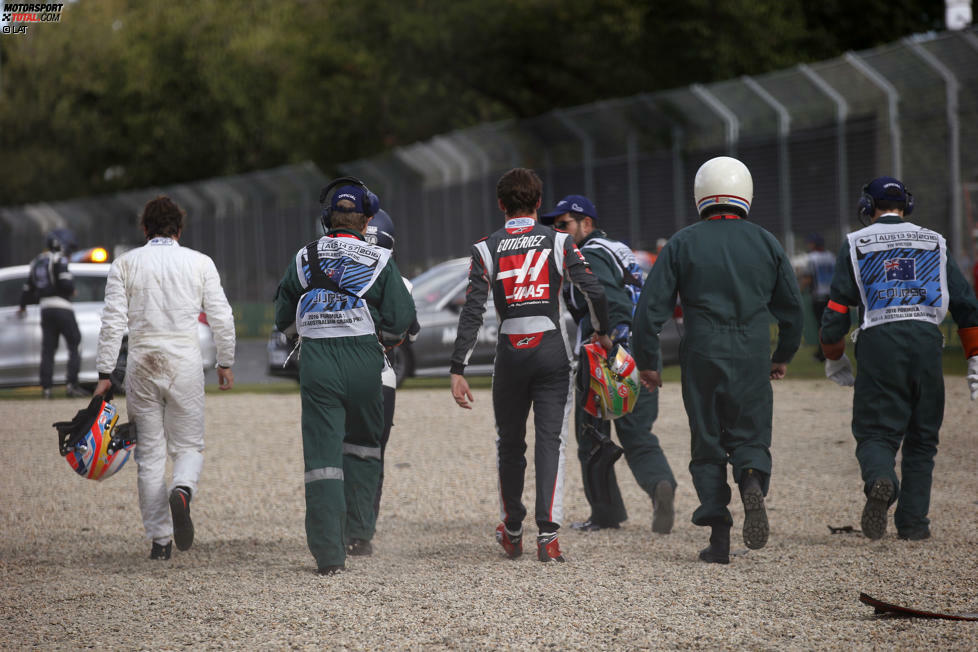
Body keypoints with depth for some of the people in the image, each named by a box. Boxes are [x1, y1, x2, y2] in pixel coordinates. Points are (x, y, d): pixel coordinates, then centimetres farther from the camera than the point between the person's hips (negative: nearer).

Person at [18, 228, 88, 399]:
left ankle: (46, 388, 4)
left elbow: (28, 289, 25)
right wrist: (71, 291, 5)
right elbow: (66, 284, -19)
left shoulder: (37, 262, 18)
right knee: (75, 346, -2)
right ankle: (71, 385, -12)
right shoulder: (59, 260, -6)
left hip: (45, 308, 7)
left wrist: (23, 307, 42)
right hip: (62, 306, -7)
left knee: (48, 350, 8)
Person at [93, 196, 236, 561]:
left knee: (149, 452, 7)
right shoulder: (200, 263, 2)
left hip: (142, 363, 0)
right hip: (185, 362, 0)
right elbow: (221, 318, 2)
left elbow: (113, 322, -4)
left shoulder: (125, 264, 2)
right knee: (189, 445, 8)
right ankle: (182, 492, -26)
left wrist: (105, 373, -2)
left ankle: (160, 540, 5)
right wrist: (225, 362, 15)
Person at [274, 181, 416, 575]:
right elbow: (400, 319, -2)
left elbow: (282, 317, 13)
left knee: (323, 454, 0)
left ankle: (328, 553, -7)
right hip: (363, 358, 0)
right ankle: (358, 534, 22)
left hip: (316, 360, 0)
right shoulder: (379, 261, -1)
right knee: (362, 445, 21)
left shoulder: (304, 259, 3)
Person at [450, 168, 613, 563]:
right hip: (553, 349, -1)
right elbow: (594, 292, -7)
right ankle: (547, 533, -14)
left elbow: (472, 312, -7)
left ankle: (512, 533, 26)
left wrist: (458, 371, -8)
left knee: (510, 442, 15)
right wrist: (602, 333, 13)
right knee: (551, 440, -1)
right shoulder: (558, 242, -1)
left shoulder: (486, 249, -1)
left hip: (511, 352, 1)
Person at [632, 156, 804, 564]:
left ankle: (718, 539, 2)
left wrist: (646, 361, 6)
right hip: (752, 359, 1)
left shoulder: (682, 244, 2)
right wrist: (782, 356, 26)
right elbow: (791, 307, 13)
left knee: (707, 443, 7)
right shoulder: (765, 243, 6)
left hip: (701, 359, 0)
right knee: (749, 435, 9)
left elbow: (651, 306, -2)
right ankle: (753, 481, -26)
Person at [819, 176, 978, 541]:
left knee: (876, 432, 1)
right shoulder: (933, 243, 16)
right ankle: (913, 522, 7)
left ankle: (880, 480, -31)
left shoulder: (856, 244, 11)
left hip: (878, 342, -2)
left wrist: (835, 360, 18)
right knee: (921, 437, 12)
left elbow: (836, 310, 5)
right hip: (927, 341, 2)